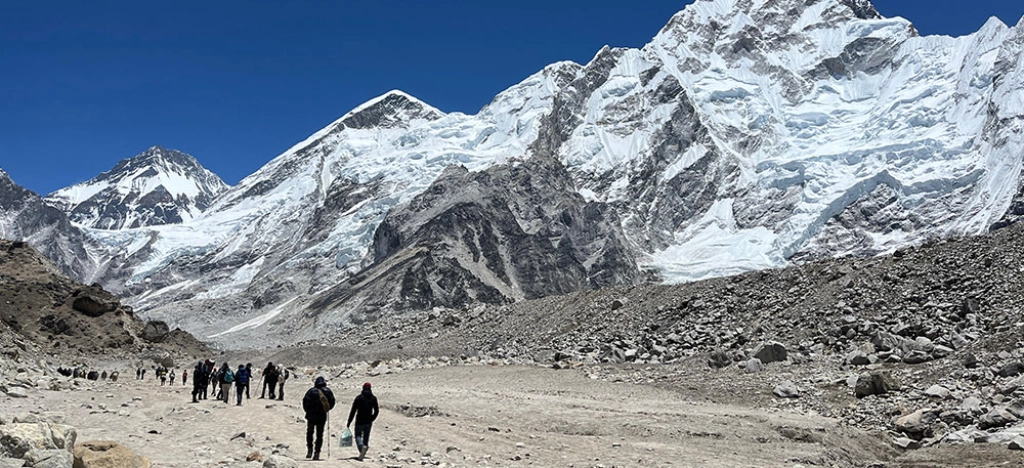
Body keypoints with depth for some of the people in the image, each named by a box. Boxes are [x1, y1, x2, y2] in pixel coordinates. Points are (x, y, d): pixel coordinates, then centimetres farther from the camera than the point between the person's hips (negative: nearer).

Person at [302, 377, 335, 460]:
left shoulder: (311, 391, -5)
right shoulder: (328, 391, 0)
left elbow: (305, 401, -10)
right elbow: (332, 402, 1)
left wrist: (307, 411, 5)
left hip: (311, 416, -1)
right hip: (322, 417, 1)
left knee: (309, 433, 18)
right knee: (319, 435, 9)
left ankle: (309, 450, 9)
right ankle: (316, 453, 2)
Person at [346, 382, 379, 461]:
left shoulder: (359, 398, -8)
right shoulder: (373, 398, 2)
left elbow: (353, 411, -8)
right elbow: (376, 411, 5)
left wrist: (349, 423, -3)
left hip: (359, 422, -3)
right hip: (368, 422, 3)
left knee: (358, 436, 6)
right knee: (366, 437, 13)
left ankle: (362, 446, -25)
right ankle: (362, 455, 12)